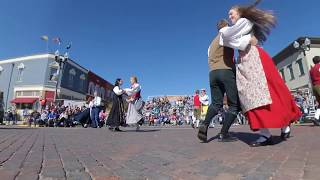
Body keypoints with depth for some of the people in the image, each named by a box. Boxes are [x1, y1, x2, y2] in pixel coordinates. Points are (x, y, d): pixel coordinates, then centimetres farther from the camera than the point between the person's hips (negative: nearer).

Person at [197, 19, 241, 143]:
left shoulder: (212, 42, 29)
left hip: (213, 73, 7)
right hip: (227, 71, -6)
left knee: (216, 103, 7)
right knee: (234, 104, -2)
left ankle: (205, 125, -16)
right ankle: (223, 133, -8)